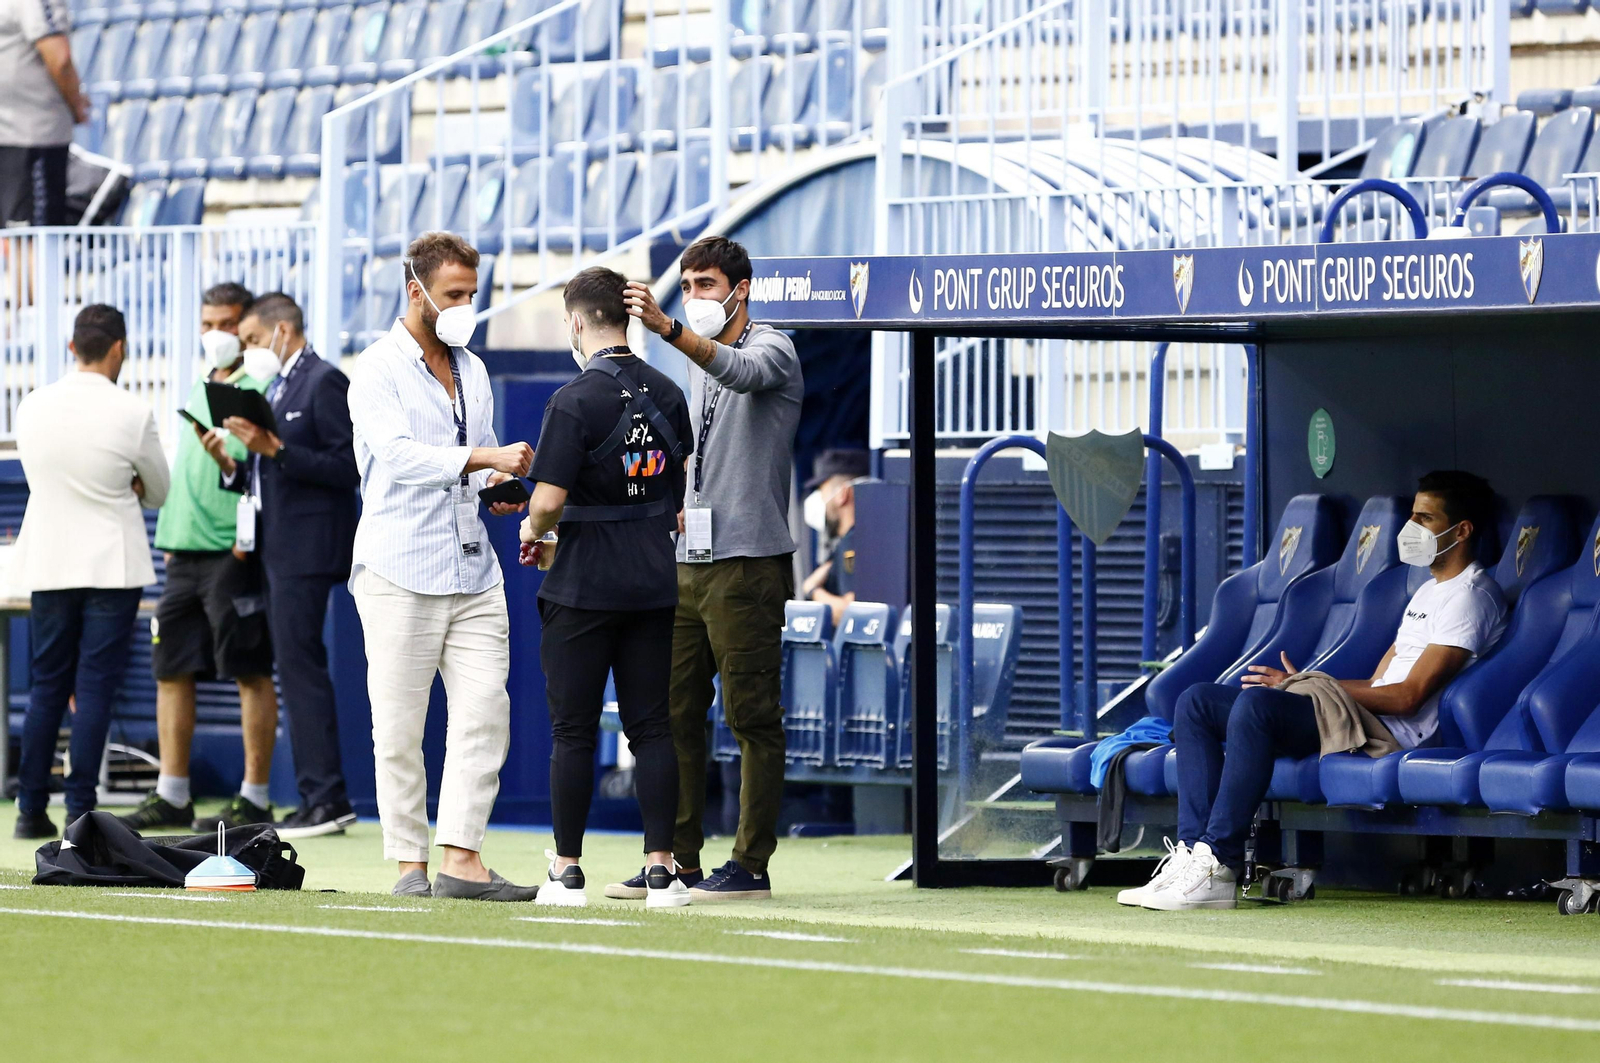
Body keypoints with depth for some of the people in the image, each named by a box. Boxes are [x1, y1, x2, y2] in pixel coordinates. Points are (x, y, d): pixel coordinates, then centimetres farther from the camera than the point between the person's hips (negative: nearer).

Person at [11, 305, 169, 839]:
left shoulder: (33, 407, 1)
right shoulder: (131, 413, -12)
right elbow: (158, 490, 1)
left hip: (48, 565, 4)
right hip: (112, 565, -4)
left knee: (47, 688, 11)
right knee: (95, 689, -2)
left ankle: (31, 809, 10)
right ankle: (80, 810, -5)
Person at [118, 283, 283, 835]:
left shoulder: (261, 389, -4)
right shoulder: (198, 392, 20)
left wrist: (230, 461, -28)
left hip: (234, 548, -8)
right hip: (184, 548, 8)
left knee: (251, 673, -3)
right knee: (171, 668, 7)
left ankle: (254, 799, -1)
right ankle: (171, 796, 13)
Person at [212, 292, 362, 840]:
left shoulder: (325, 383, -9)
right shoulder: (278, 387, 19)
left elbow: (348, 468, -16)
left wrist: (274, 449, -20)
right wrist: (231, 464, 3)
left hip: (306, 549, -10)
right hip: (277, 549, 10)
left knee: (300, 666, -12)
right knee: (298, 671, 9)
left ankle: (324, 799, -11)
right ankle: (324, 799, 11)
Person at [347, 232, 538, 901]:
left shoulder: (472, 371, 17)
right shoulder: (378, 371, -4)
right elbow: (397, 452, -20)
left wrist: (499, 489, 4)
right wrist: (483, 459, -28)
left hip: (472, 568, 6)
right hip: (400, 570, -6)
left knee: (485, 710, -5)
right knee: (399, 726, -2)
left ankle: (461, 858, -7)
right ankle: (410, 863, 4)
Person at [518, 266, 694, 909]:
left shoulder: (575, 401, -13)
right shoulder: (667, 396, 6)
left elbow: (549, 500, -18)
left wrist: (533, 531, 3)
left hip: (585, 586, -5)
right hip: (655, 584, 5)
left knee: (574, 729, 2)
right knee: (651, 726, 6)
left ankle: (566, 872, 5)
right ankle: (660, 870, 1)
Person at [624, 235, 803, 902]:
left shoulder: (773, 352, -5)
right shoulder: (697, 365, 19)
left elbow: (740, 371, -30)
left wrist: (667, 329, -44)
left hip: (748, 563, -8)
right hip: (688, 564, 8)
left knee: (752, 716, -6)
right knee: (675, 713, 7)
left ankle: (751, 866, -4)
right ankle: (677, 860, 12)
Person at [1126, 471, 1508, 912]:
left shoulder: (1471, 596, -6)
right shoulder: (1428, 592, 27)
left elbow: (1409, 696, -14)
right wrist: (1306, 686, 5)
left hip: (1397, 732, -11)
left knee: (1257, 702, -34)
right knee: (1197, 703, 2)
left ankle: (1218, 867, -36)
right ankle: (1194, 851, -13)